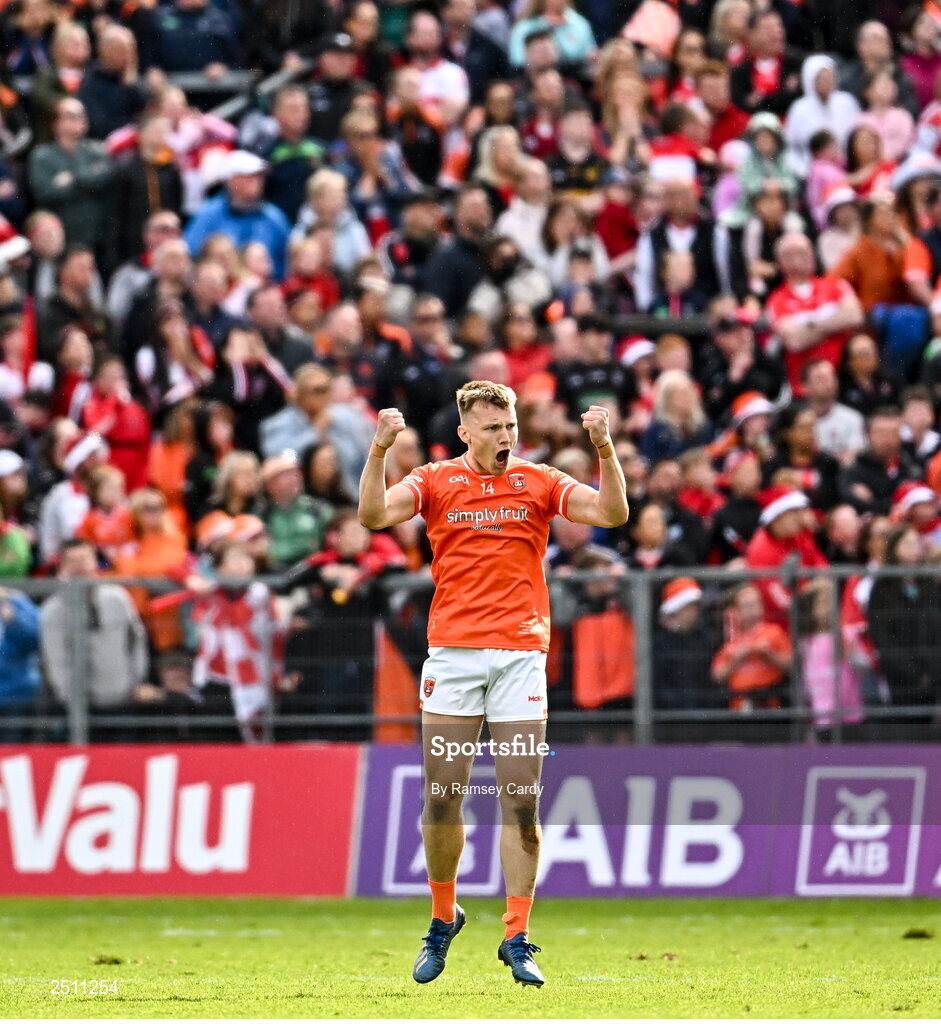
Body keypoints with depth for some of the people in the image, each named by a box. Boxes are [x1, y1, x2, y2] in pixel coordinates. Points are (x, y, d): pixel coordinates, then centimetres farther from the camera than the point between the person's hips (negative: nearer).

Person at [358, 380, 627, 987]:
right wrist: (380, 451, -21)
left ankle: (518, 940, 1)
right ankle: (443, 918, 21)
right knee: (442, 798, 0)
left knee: (522, 803, -3)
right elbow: (374, 515, -8)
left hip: (522, 656, 0)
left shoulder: (539, 482, 9)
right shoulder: (436, 481, 7)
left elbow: (612, 514, -2)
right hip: (452, 653, 0)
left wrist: (604, 448, -14)